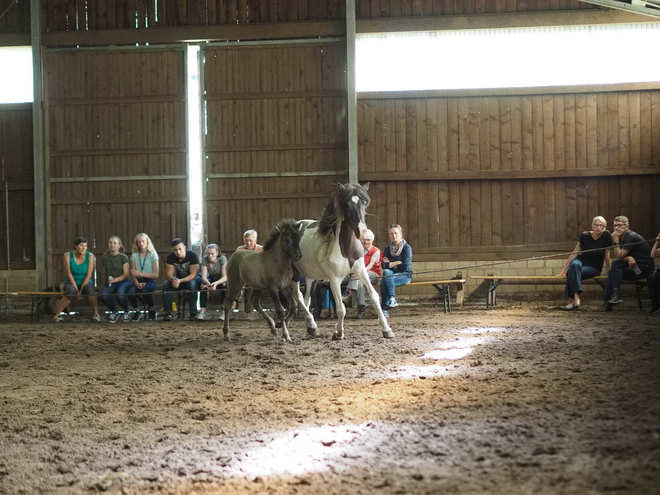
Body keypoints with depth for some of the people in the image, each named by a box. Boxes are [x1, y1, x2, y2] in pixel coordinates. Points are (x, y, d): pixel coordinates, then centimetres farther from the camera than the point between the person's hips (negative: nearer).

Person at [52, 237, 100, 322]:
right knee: (71, 291, -36)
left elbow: (89, 275, -9)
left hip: (85, 283, 1)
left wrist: (81, 290, -17)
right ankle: (57, 315, -29)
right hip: (71, 283, -1)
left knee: (89, 288, -34)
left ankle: (96, 314, -26)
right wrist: (77, 290, -18)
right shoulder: (67, 256, -8)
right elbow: (69, 275, -12)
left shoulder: (90, 256, -5)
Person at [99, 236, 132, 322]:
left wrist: (115, 280, -20)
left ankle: (126, 312, -4)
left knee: (120, 294, -37)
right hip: (109, 282, 3)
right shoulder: (104, 257, 7)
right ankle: (114, 312, 0)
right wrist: (107, 279, 1)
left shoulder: (123, 257, -3)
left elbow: (126, 274, -6)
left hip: (123, 281, -3)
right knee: (103, 295, -31)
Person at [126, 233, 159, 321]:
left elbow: (156, 275, -4)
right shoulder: (134, 256, 9)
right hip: (138, 281, 2)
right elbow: (132, 274, 3)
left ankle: (152, 309, -7)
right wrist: (137, 283, -17)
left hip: (150, 281, -2)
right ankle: (137, 310, -3)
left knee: (144, 291, -37)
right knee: (130, 291, -32)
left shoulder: (153, 255, 1)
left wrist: (140, 273, -14)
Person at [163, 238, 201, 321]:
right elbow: (169, 274, -16)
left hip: (193, 278, -4)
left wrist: (180, 281, -43)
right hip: (179, 279, 4)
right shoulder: (170, 257, -13)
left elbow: (193, 274, -28)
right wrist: (173, 279, -42)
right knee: (166, 284, -24)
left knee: (192, 284, -38)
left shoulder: (193, 255, -25)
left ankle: (193, 313, -35)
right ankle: (168, 312, -23)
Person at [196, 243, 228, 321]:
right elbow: (204, 276, -22)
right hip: (211, 279, 2)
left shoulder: (222, 259, -24)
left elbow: (225, 277, -29)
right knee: (203, 285, -31)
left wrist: (216, 283, -49)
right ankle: (202, 311, -33)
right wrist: (207, 283, -46)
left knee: (225, 285, -36)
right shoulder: (204, 259, -17)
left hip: (221, 280, -2)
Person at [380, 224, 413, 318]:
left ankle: (385, 309, -28)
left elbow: (405, 265, -12)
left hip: (405, 275, -4)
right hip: (391, 274, 4)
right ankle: (391, 299, -35)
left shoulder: (406, 247, -3)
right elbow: (384, 266, 0)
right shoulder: (387, 249, 10)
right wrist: (397, 263, -9)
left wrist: (390, 264, -2)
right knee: (386, 272, -33)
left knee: (384, 281, -30)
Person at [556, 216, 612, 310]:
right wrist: (563, 270, -3)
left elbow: (607, 255, -3)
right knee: (574, 265, -37)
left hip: (594, 267, -2)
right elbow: (574, 253, -1)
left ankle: (571, 300, -34)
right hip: (581, 261, 2)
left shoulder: (606, 235, -9)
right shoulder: (585, 236, -3)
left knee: (572, 274, -33)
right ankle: (576, 298, -47)